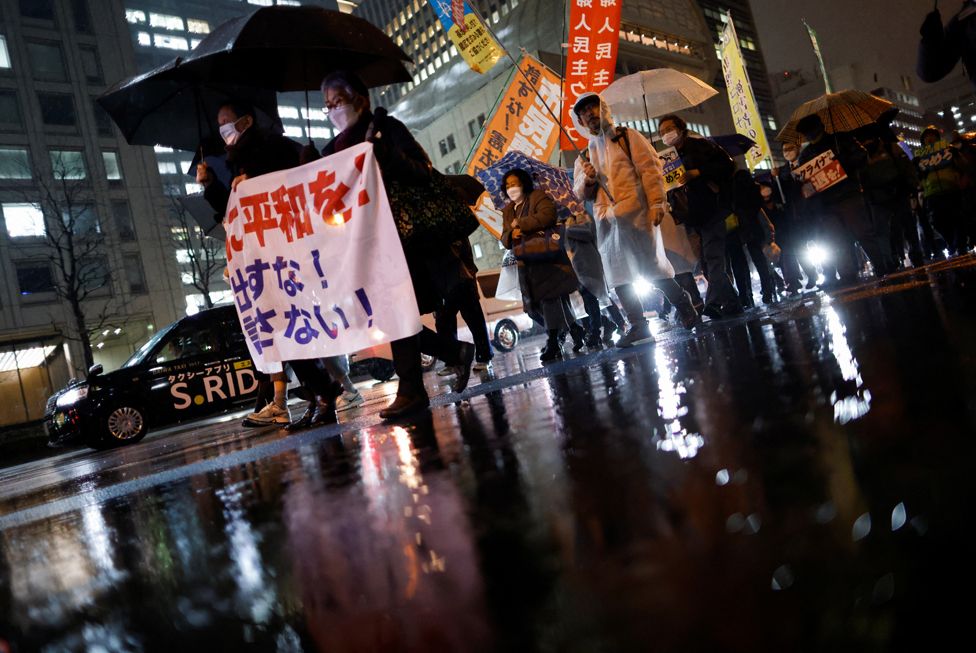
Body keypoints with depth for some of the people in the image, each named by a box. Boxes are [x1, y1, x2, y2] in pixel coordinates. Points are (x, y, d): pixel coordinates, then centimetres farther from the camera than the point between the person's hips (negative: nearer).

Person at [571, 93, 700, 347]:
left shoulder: (626, 136, 9)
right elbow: (581, 193, 16)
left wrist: (657, 203, -13)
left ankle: (686, 311, 8)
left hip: (634, 214, -5)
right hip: (607, 221, 5)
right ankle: (638, 324, 10)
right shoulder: (585, 156, 21)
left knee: (653, 268, -6)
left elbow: (650, 169, -1)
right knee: (618, 276, 3)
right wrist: (588, 180, -6)